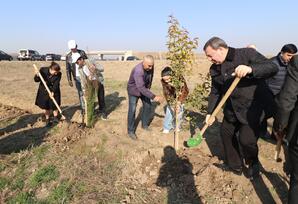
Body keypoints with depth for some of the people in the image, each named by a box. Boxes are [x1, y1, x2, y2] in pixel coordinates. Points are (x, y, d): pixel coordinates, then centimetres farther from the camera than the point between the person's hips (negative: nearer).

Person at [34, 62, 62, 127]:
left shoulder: (58, 74, -18)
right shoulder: (43, 70, -17)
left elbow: (56, 84, -20)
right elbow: (36, 80, -9)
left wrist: (53, 92, -33)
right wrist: (37, 76, -30)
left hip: (54, 91, 0)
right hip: (44, 91, 0)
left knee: (54, 105, 3)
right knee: (46, 106, 7)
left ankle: (55, 117, 24)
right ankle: (47, 120, 22)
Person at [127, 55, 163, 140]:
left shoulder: (150, 67, -17)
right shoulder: (138, 71, -39)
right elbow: (141, 88, -44)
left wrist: (148, 88, 10)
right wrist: (153, 97, -44)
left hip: (144, 88, 7)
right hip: (134, 90, -7)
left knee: (148, 106, 11)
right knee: (132, 110, -7)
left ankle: (145, 125, 30)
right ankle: (130, 131, 7)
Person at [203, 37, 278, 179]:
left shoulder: (246, 54, -15)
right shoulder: (215, 69, 3)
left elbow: (272, 67, -22)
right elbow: (215, 92, 9)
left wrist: (250, 69, -41)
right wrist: (210, 113, 3)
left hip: (251, 107, -6)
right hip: (231, 109, 7)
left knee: (246, 139, -12)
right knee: (226, 133, 11)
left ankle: (253, 163, 24)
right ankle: (234, 166, 35)